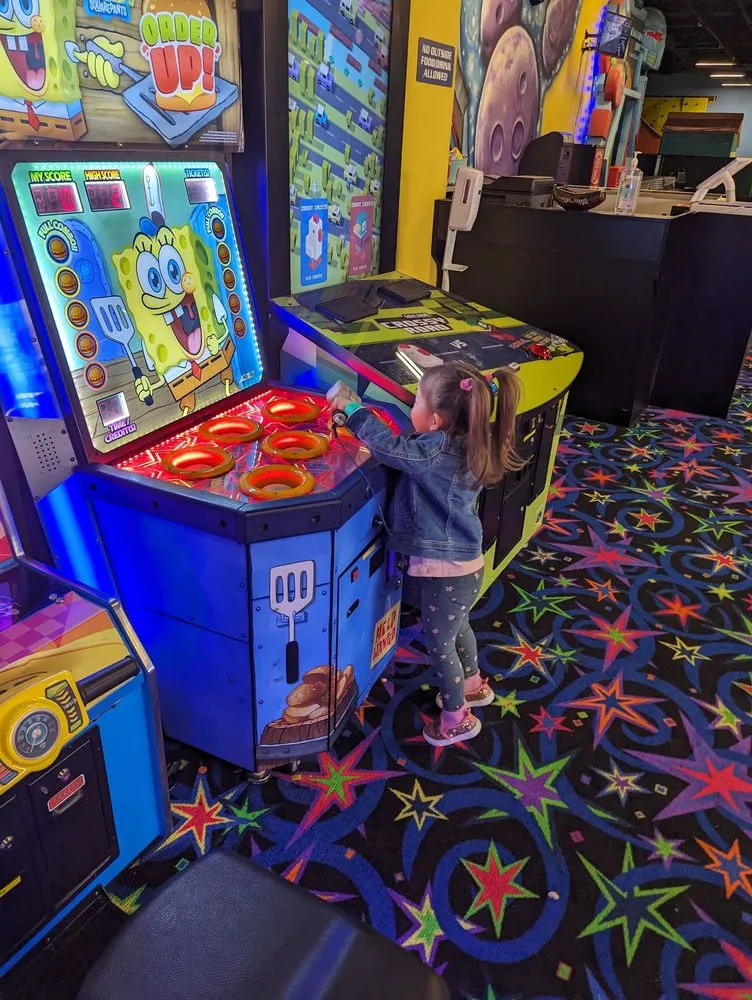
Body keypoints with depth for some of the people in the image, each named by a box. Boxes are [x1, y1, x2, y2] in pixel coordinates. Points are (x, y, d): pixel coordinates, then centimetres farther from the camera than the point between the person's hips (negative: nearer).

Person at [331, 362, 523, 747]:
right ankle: (472, 685, 56)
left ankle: (456, 718, 34)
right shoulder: (462, 447, -1)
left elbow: (389, 447, -33)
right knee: (457, 628, 31)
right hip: (463, 564, 9)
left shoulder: (439, 453, -28)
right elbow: (408, 449, 9)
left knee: (439, 643, 13)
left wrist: (351, 406, -21)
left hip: (447, 571, -9)